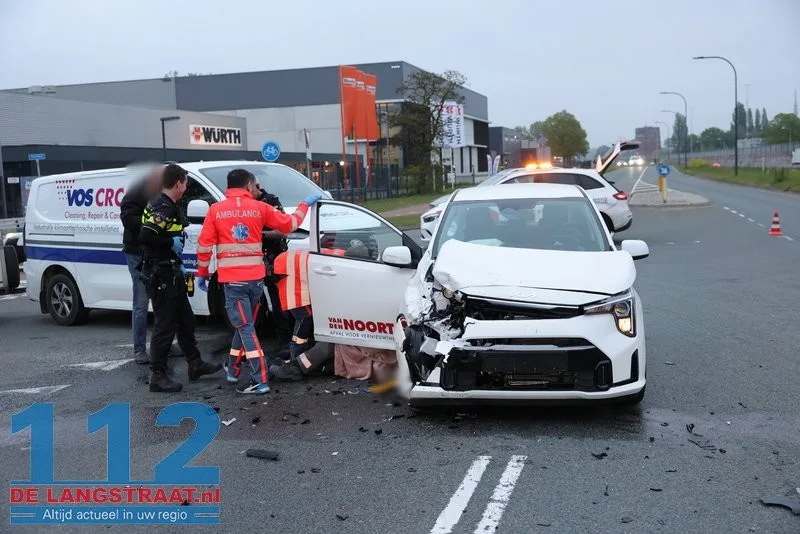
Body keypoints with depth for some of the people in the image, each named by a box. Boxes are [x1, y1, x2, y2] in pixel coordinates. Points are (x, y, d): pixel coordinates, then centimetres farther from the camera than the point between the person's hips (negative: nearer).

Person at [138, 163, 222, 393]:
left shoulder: (169, 207, 13)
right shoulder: (162, 208, -19)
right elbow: (145, 237, -32)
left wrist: (178, 265, 20)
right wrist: (172, 242, -21)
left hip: (170, 273, 11)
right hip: (160, 276, -11)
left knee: (185, 319, 18)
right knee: (165, 325, -5)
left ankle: (195, 364, 29)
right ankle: (158, 376, 3)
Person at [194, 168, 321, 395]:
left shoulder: (216, 210, 1)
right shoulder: (260, 208, 3)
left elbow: (204, 245, -1)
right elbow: (290, 224, 11)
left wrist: (202, 273, 10)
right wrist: (305, 204, 26)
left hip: (232, 279, -2)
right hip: (256, 278, 2)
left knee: (245, 327, -2)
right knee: (245, 323, 19)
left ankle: (259, 380, -7)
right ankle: (232, 369, 33)